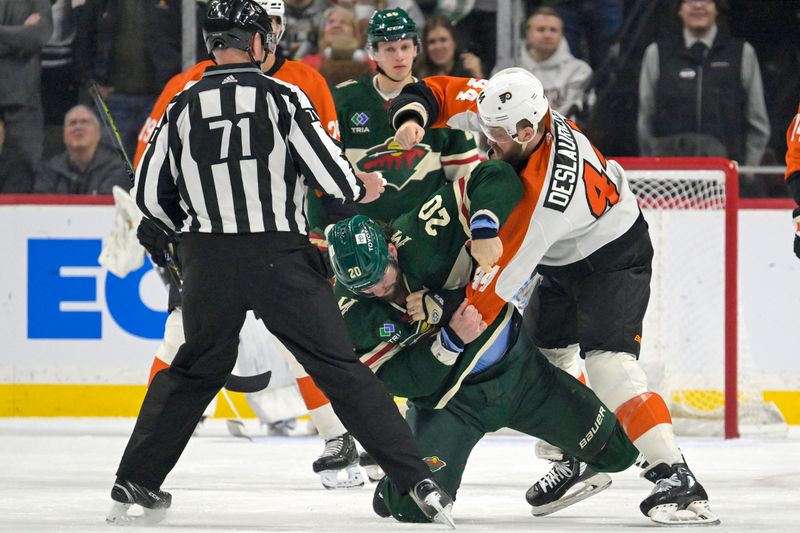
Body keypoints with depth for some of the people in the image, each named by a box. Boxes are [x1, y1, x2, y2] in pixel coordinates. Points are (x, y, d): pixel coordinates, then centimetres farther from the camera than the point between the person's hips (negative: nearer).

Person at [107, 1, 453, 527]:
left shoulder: (182, 107, 6)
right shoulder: (282, 97, -4)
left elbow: (151, 195, 11)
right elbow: (328, 169, -7)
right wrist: (361, 188, 15)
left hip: (209, 265, 3)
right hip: (280, 258, -3)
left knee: (196, 370, 22)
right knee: (341, 370, 2)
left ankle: (135, 484, 18)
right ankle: (417, 480, -2)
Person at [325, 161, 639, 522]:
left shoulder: (421, 236, -26)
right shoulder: (351, 309, -20)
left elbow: (497, 178, -25)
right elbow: (405, 380, -23)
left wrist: (484, 230, -41)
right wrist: (451, 339, -36)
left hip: (513, 364, 0)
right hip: (443, 391, 0)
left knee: (616, 451, 4)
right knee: (416, 506, -18)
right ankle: (396, 491, 18)